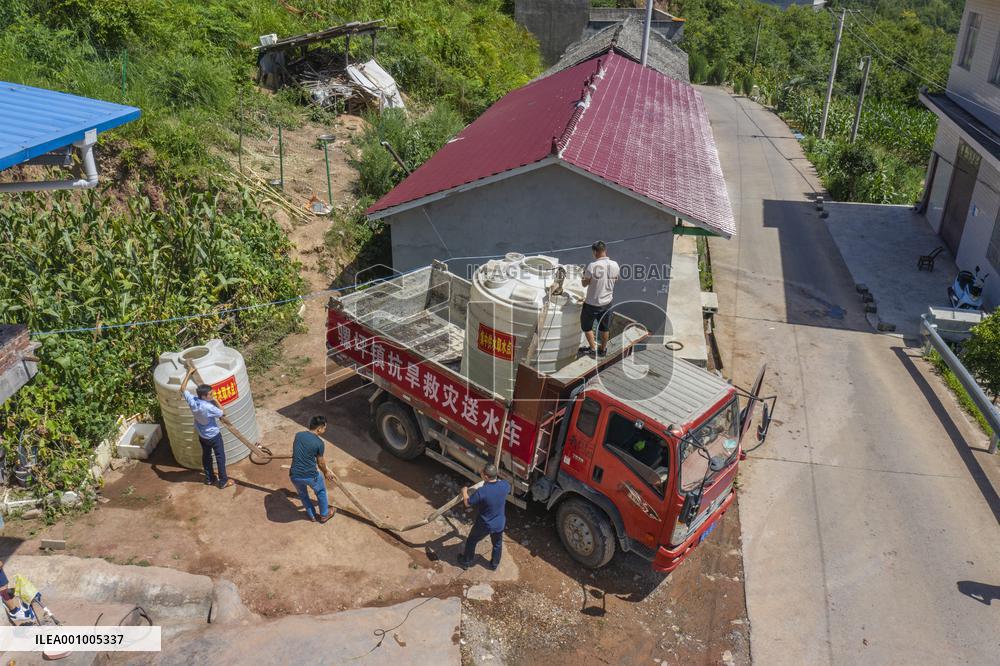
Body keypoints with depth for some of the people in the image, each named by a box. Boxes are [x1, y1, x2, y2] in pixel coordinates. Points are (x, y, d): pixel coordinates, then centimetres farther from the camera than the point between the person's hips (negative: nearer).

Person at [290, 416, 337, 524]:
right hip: (310, 475, -4)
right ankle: (324, 515, 42)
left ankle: (312, 515, 46)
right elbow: (320, 463, 0)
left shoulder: (298, 435, 1)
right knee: (321, 492, 27)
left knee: (302, 494, 31)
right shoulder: (319, 443, -13)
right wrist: (326, 472, 21)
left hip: (295, 475, 4)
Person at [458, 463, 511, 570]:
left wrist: (464, 492, 4)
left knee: (471, 541, 26)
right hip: (500, 524, 3)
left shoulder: (482, 492, -33)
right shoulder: (505, 485, -21)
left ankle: (466, 560, 46)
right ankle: (494, 564, 50)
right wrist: (497, 479, 20)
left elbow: (467, 503, -15)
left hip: (484, 525, -3)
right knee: (497, 544, 30)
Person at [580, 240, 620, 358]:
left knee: (587, 325, 17)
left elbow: (585, 283, -14)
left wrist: (585, 275, 4)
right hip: (607, 301, 5)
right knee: (605, 327, 20)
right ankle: (603, 349, 34)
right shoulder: (614, 264, -9)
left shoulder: (592, 266, -25)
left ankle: (593, 349, 20)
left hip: (592, 303, -5)